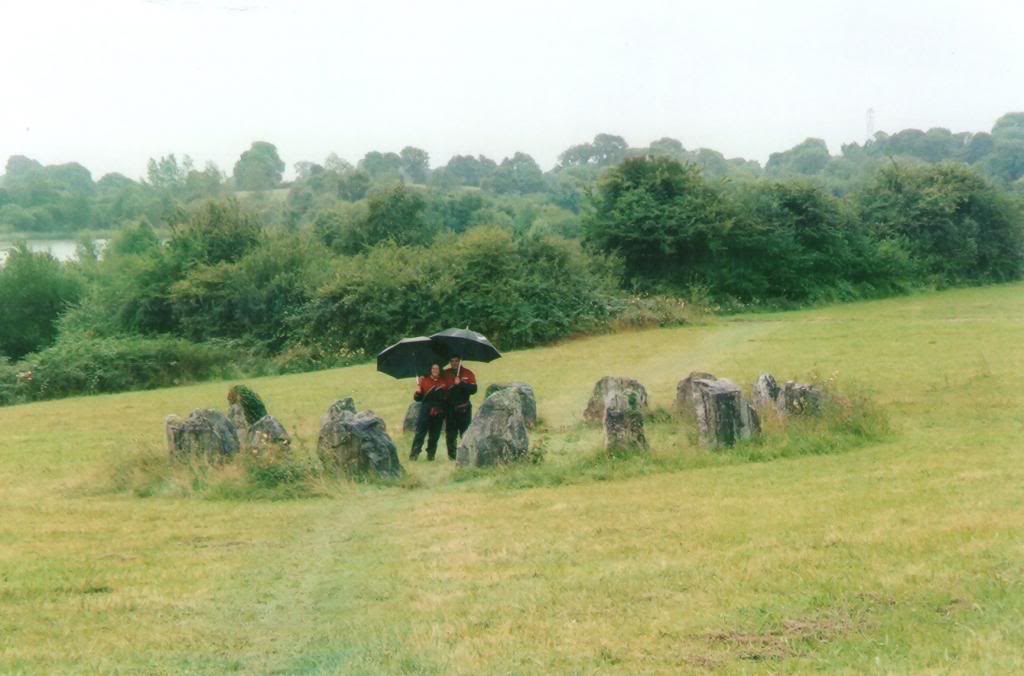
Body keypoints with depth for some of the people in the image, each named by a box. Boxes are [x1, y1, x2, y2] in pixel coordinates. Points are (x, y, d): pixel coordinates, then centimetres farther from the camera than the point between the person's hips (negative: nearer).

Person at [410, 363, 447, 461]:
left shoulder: (443, 382, 10)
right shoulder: (424, 380, 4)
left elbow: (447, 398, 16)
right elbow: (417, 398, 3)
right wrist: (418, 386, -12)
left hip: (438, 412, 2)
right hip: (426, 411, -2)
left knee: (434, 435, 5)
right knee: (420, 433, -9)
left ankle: (431, 454, 14)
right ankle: (414, 454, -10)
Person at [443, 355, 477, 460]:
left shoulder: (468, 374, 0)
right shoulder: (445, 374, 6)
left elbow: (473, 389, -10)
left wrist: (460, 383, -19)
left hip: (464, 409, -2)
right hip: (449, 408, 2)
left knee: (465, 433, -3)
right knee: (450, 434, 4)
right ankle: (452, 455, 11)